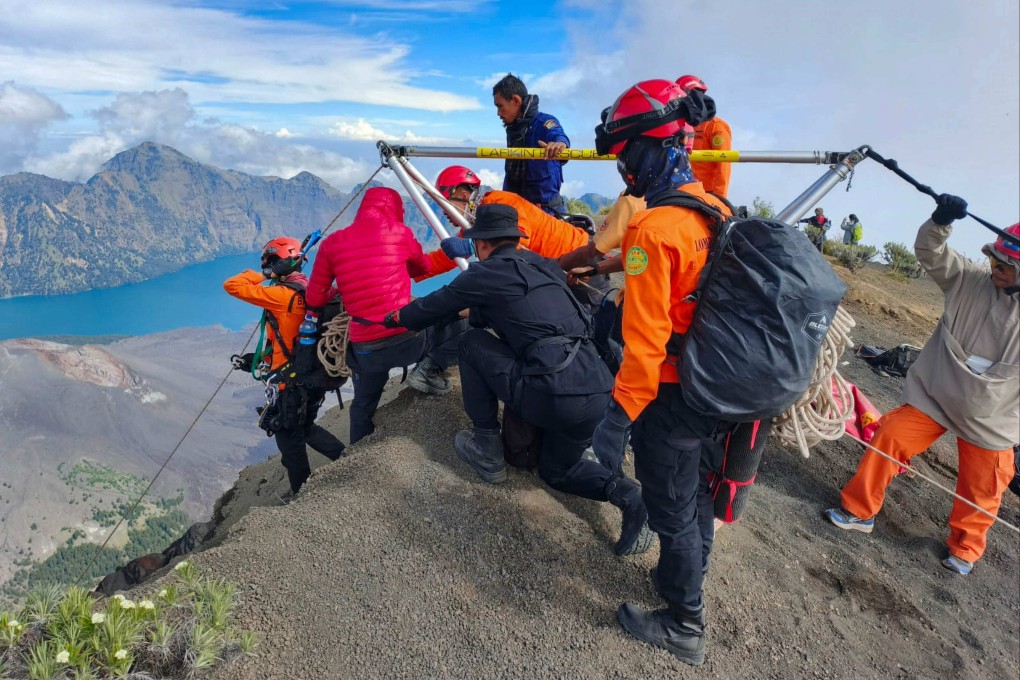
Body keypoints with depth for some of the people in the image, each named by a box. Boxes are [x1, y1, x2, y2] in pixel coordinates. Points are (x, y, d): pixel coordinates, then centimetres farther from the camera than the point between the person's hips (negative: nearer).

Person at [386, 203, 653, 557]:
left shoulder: (487, 272, 2)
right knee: (556, 471, 30)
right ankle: (623, 491, 4)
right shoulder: (544, 265, 21)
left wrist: (394, 318, 34)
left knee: (472, 343, 13)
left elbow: (434, 306, 15)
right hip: (600, 392, 8)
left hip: (554, 397, -8)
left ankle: (486, 448, 18)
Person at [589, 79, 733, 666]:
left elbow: (646, 339, -26)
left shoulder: (653, 229, -24)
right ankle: (690, 580, 50)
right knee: (697, 493, 26)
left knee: (673, 511, 11)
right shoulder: (718, 211, 2)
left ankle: (684, 628, 32)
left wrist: (621, 414, -20)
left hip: (672, 398, -8)